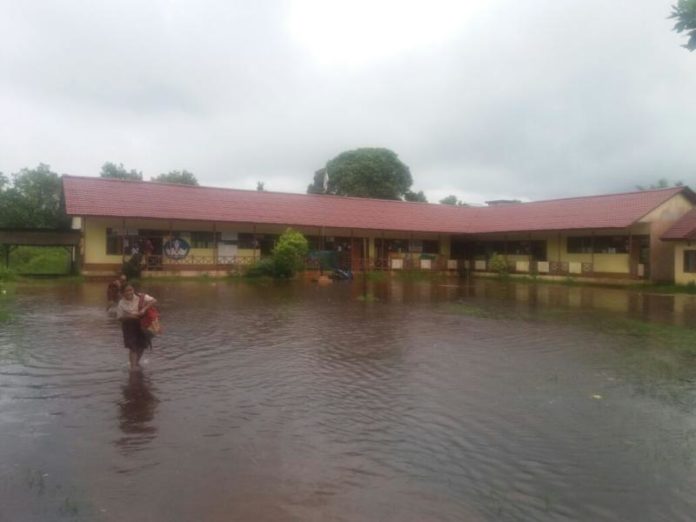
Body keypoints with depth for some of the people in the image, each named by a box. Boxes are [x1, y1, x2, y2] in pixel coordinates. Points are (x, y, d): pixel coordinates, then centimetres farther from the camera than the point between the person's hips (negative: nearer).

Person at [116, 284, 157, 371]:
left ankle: (137, 362, 36)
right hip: (129, 326, -2)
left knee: (142, 346, 13)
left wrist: (144, 309, -32)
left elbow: (154, 301, -21)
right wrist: (129, 317, -23)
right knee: (132, 347, -6)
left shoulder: (141, 297, -12)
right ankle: (133, 366, 2)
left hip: (142, 325, 2)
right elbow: (120, 317, -4)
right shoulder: (121, 303, -10)